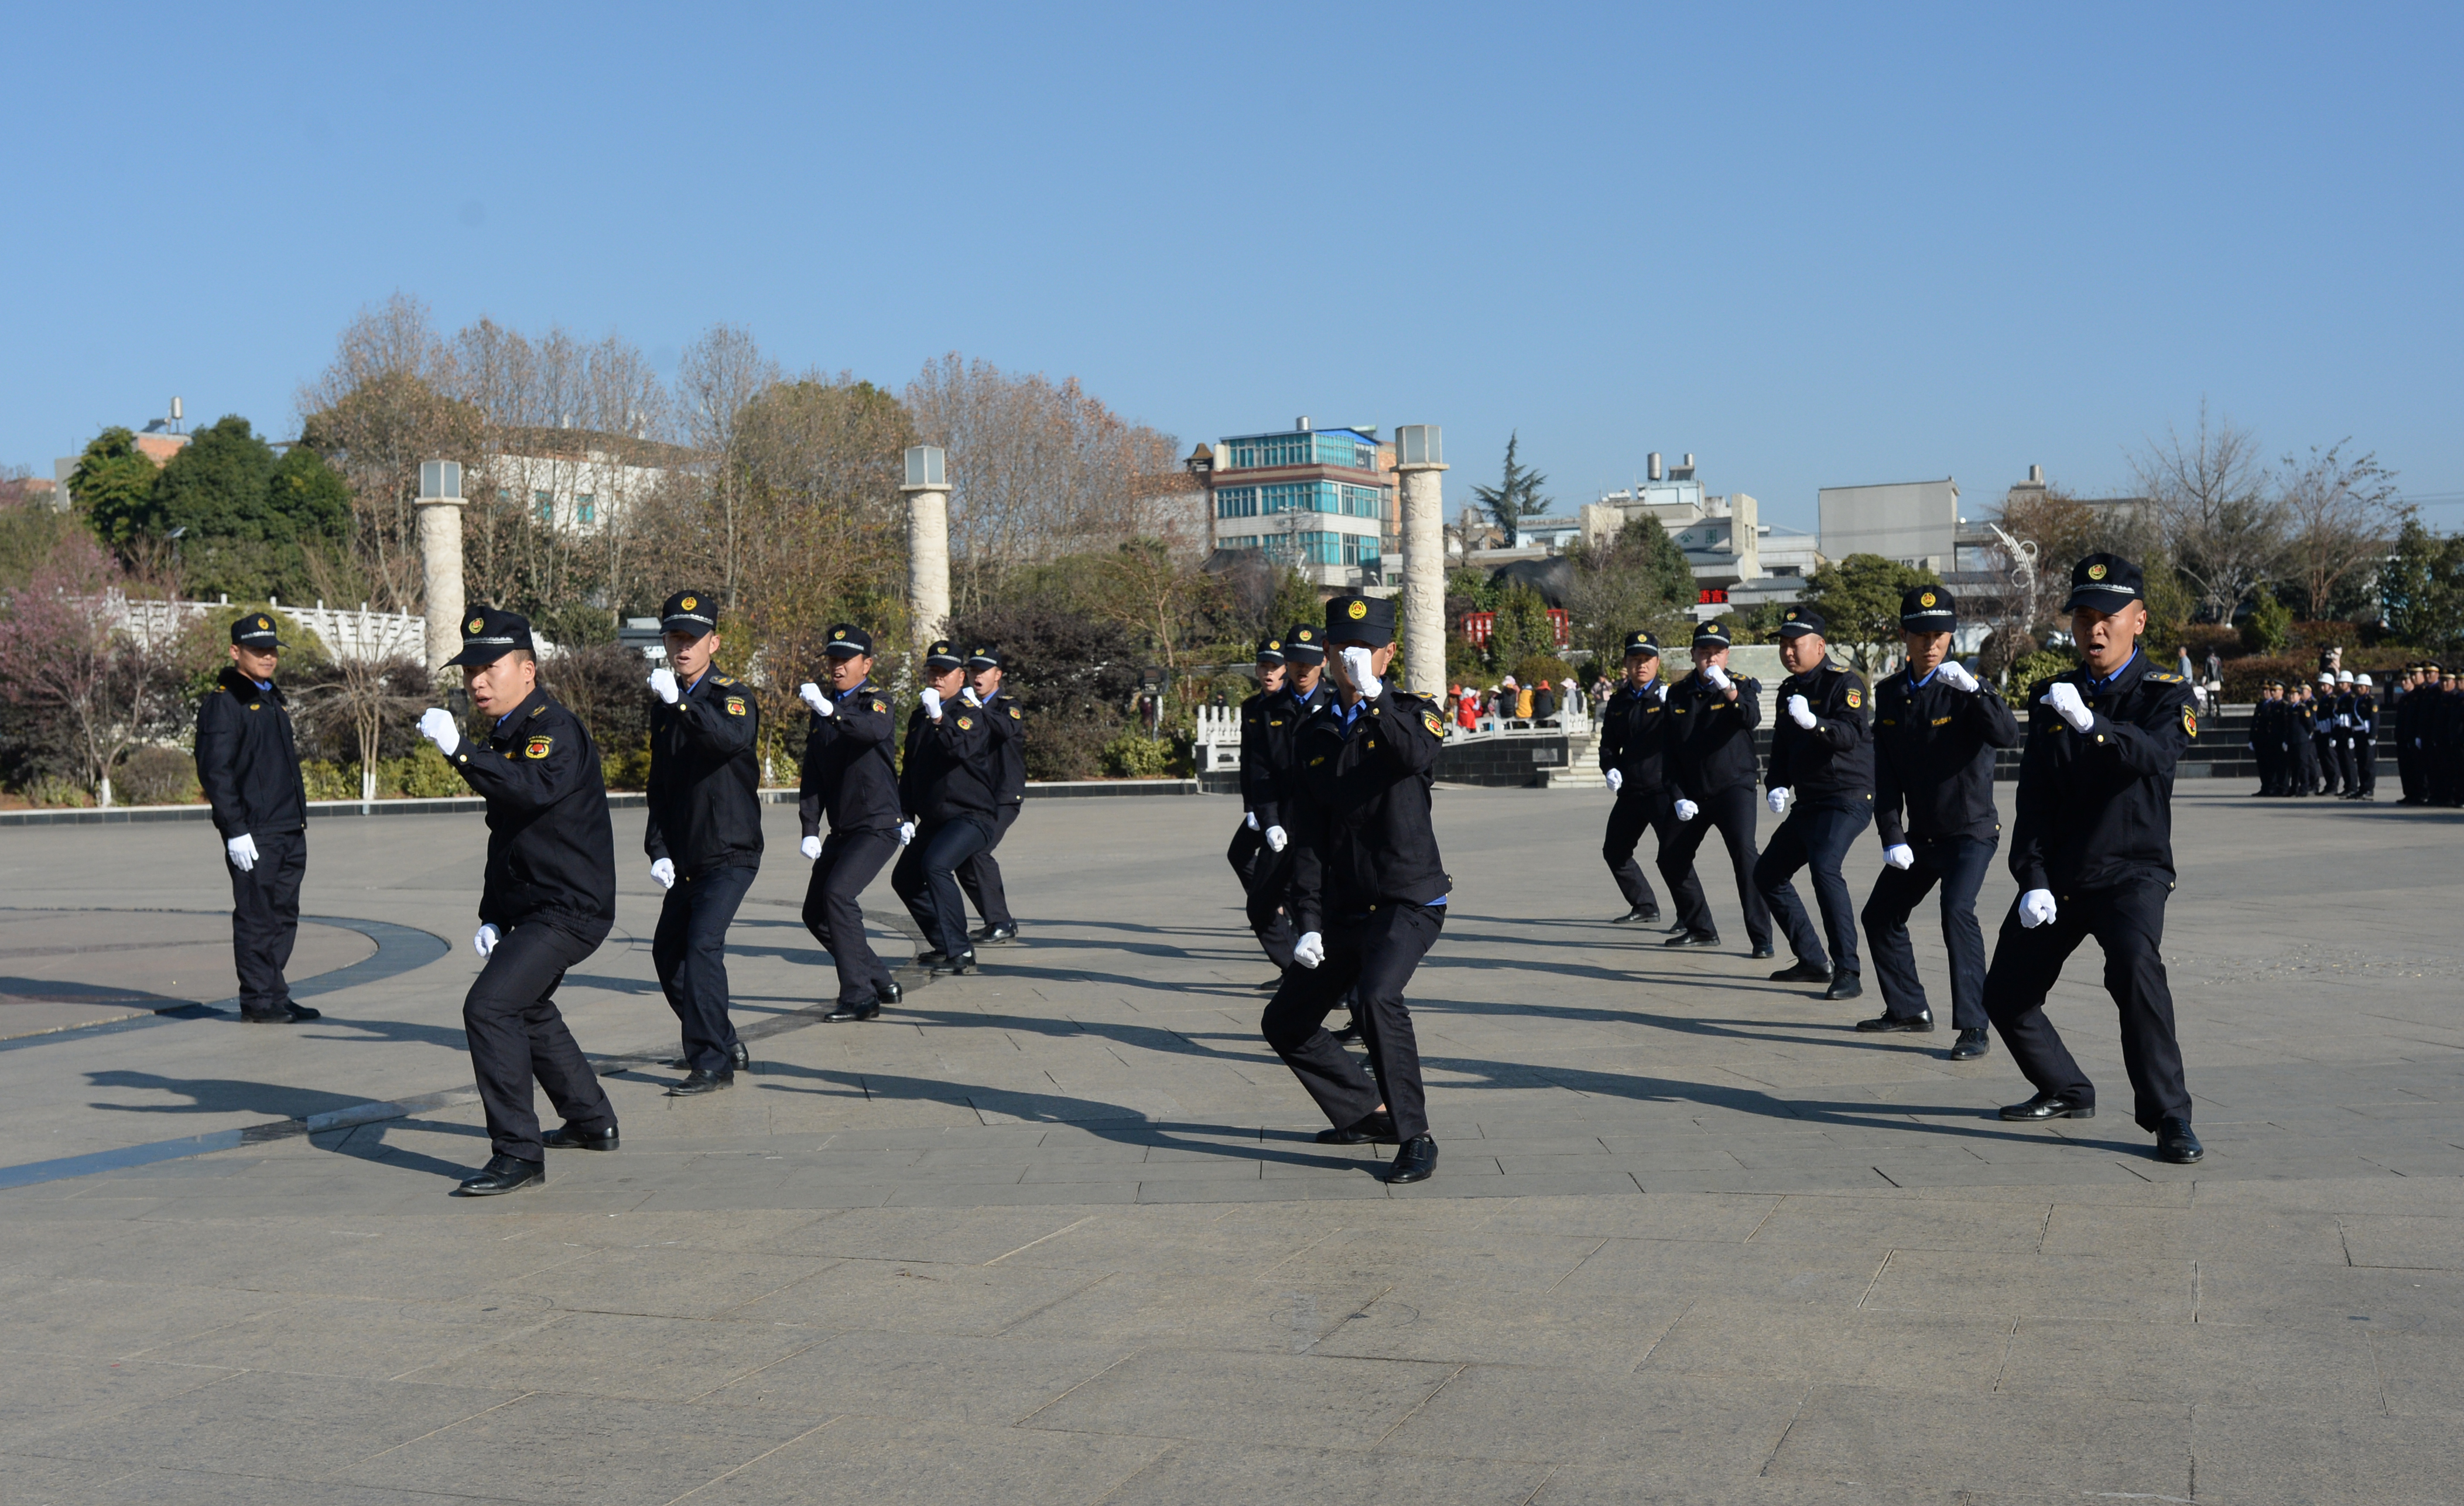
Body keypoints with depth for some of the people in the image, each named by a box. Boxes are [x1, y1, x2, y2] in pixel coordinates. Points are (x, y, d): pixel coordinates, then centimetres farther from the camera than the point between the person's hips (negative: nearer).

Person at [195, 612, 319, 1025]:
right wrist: (235, 830, -19)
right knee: (255, 917, -3)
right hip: (253, 833, -8)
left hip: (290, 832, 8)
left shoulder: (273, 698, 19)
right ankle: (258, 999, 3)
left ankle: (274, 995, 19)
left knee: (284, 915, 11)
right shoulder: (222, 701, -8)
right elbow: (215, 771, -14)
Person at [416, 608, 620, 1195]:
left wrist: (459, 749, -43)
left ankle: (519, 1155, -17)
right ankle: (592, 1122, 42)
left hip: (570, 910, -11)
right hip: (533, 908, 11)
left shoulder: (555, 729, -16)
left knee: (489, 1007, -21)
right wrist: (492, 916, 16)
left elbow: (533, 789, -38)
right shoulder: (507, 736, 15)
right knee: (526, 1010, 26)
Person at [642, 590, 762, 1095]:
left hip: (730, 853, -8)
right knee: (667, 953, 12)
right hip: (686, 857, 8)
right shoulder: (665, 705, 12)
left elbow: (734, 738, -34)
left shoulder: (733, 695, -9)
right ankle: (725, 1042, 29)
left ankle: (712, 1063, -12)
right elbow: (659, 784, 16)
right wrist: (658, 849, 5)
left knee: (703, 945, -18)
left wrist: (680, 701, -41)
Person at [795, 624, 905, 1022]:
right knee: (815, 913, 9)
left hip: (878, 825, -8)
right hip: (842, 830, 8)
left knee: (838, 892, -24)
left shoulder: (876, 700, -6)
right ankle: (881, 983, 22)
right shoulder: (821, 712, 13)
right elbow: (812, 776, 8)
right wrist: (810, 831, -3)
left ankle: (859, 996, -19)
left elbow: (875, 729, -33)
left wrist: (830, 710, -48)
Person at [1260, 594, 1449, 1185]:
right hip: (1344, 910, 6)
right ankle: (1368, 1111, 27)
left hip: (1410, 899, -6)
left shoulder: (1412, 712, -3)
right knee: (1285, 1023, 10)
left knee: (1376, 998, -31)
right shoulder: (1315, 734, 9)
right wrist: (1309, 923, -2)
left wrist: (1373, 693, -32)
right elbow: (1309, 840, 6)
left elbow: (1417, 757, -30)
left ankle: (1416, 1138, -17)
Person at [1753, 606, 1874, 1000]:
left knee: (1824, 868, -29)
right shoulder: (1790, 690, 14)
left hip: (1848, 797, -9)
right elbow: (1782, 747, 18)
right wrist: (1776, 786, 1)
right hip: (1808, 803, 9)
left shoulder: (1844, 682, -10)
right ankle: (1813, 961, 22)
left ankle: (1848, 972, -25)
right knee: (1767, 874, 12)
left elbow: (1852, 735, -25)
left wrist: (1814, 722, -42)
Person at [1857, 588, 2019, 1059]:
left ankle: (1973, 1028, -20)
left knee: (1957, 912, -25)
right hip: (1920, 833, 7)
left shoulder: (1963, 691, -14)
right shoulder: (1889, 693, 2)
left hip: (1971, 830, -6)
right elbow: (1885, 773, 2)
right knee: (1880, 916, 12)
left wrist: (1973, 689, -43)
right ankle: (1908, 1009, 30)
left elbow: (2008, 736, -32)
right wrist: (1891, 836, -5)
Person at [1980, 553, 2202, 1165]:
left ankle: (2169, 1117, -20)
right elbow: (2034, 797, 3)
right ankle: (2066, 1091, 32)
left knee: (2135, 969, -31)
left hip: (2131, 872, -5)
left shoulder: (2164, 696, -2)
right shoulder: (2050, 697, 8)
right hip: (2057, 876, 5)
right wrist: (2033, 879, -9)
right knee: (2004, 995, 6)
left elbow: (2153, 755, -25)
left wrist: (2089, 723, -42)